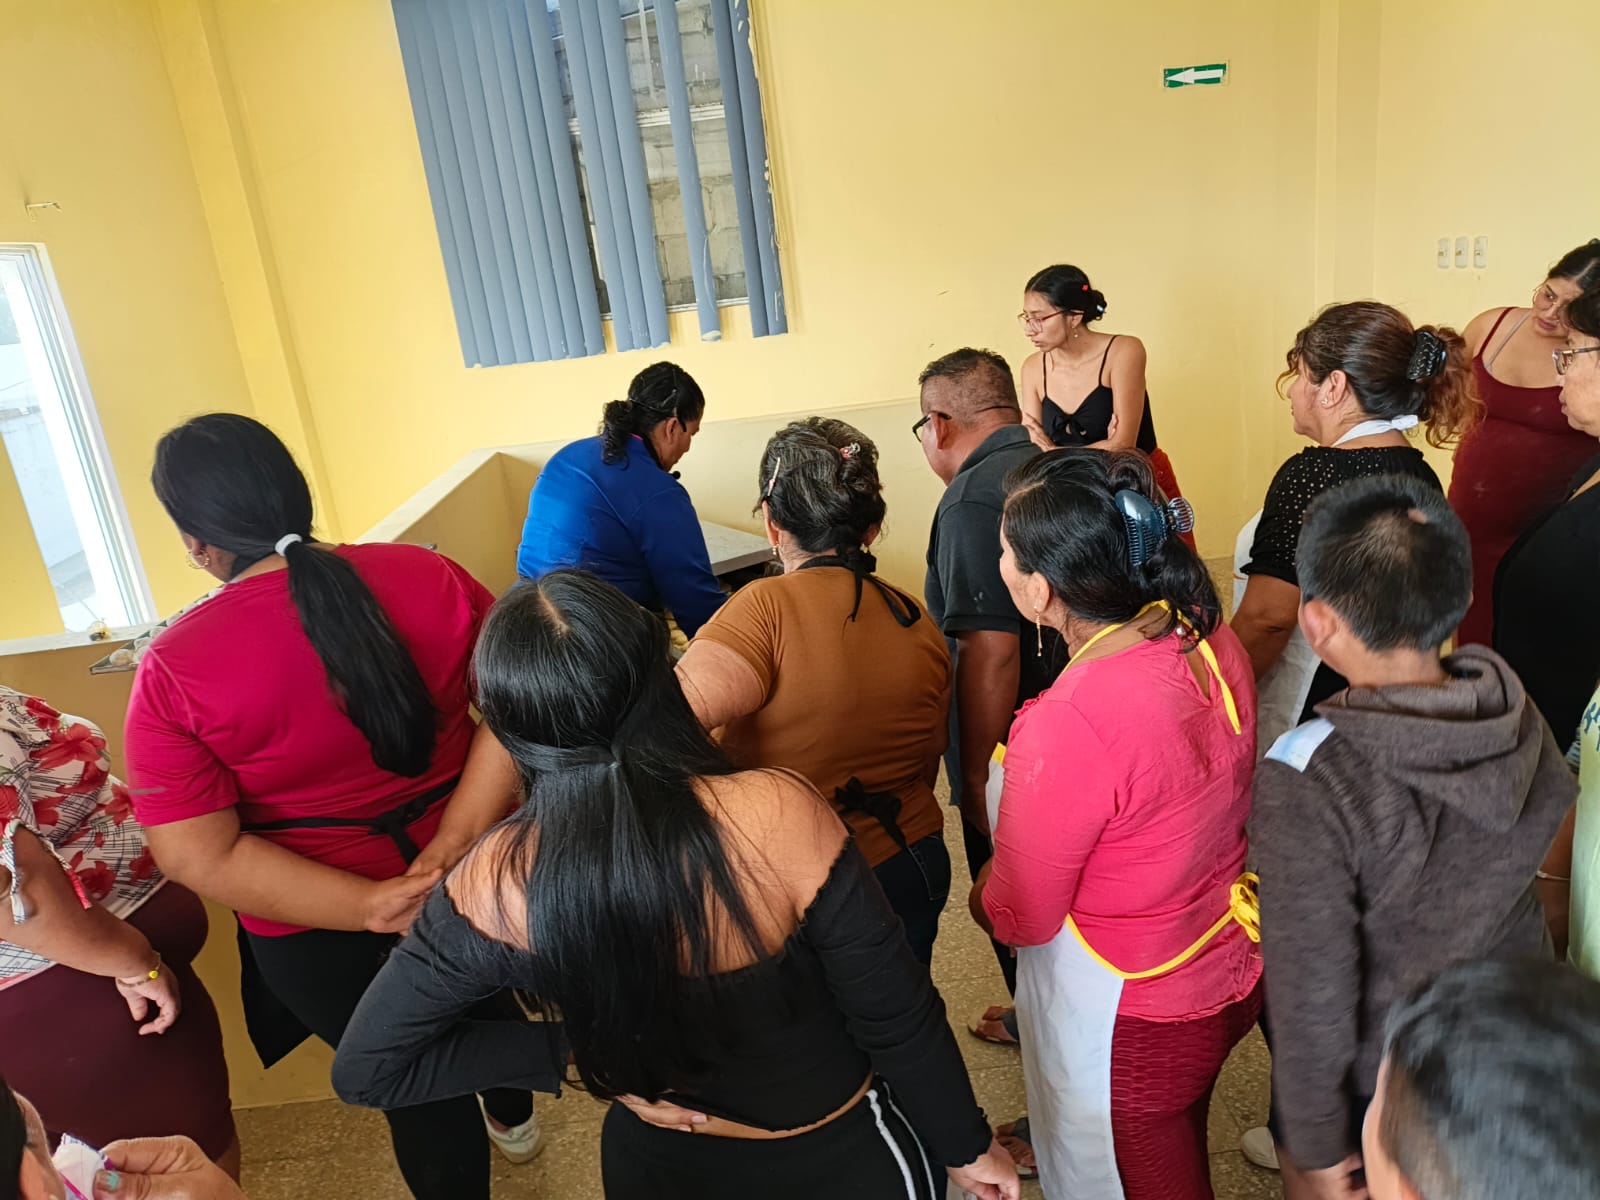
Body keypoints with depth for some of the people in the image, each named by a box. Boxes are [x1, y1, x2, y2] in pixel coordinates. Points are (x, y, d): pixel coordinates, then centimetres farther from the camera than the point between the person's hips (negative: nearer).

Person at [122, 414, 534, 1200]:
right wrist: (456, 842, -18)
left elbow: (203, 859, -21)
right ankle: (513, 1114, 64)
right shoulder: (422, 575, -12)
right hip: (473, 883, 4)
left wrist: (375, 909, -20)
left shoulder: (174, 669, -19)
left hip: (321, 936, -3)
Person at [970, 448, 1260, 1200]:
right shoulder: (1210, 638, -14)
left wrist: (983, 893, -1)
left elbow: (1019, 919, -22)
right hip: (1235, 973, 7)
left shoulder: (1065, 727, -36)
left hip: (1130, 1020, -7)